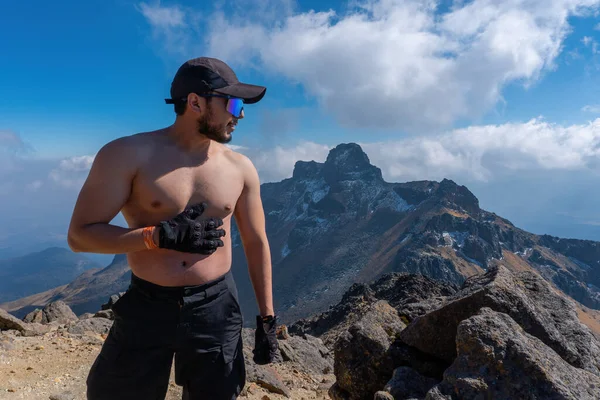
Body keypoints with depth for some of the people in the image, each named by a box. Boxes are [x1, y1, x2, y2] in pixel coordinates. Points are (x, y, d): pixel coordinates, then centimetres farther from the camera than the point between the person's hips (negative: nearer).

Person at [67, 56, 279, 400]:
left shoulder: (240, 168, -2)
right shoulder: (128, 155, -10)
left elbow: (257, 244, 4)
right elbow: (80, 235, -11)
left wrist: (267, 319, 4)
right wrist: (160, 235, -24)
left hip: (216, 308, 2)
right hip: (146, 306, -1)